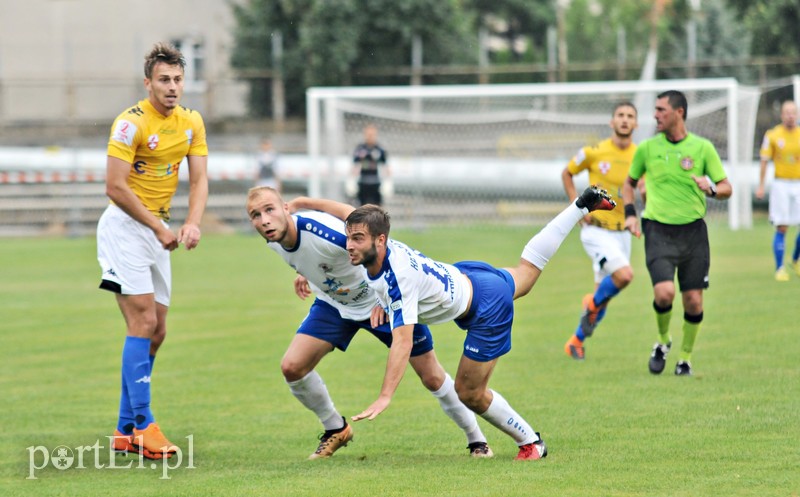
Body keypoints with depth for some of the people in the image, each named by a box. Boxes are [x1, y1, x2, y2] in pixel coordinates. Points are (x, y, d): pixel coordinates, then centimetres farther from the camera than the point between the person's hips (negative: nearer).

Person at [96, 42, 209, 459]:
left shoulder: (192, 123, 6)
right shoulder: (131, 123, -15)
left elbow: (199, 178, 5)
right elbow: (115, 187, -18)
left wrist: (192, 223, -14)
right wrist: (159, 227, -16)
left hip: (158, 229, 8)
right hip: (124, 225, -7)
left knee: (156, 332, 7)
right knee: (143, 323, -15)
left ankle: (125, 431, 14)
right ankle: (143, 427, -13)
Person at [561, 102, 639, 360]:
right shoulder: (594, 153, -8)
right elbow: (566, 174, 7)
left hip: (621, 232, 4)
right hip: (596, 230, -4)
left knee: (604, 296, 10)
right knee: (624, 275, -25)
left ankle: (576, 340, 29)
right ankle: (592, 303, 3)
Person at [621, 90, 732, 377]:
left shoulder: (702, 148, 0)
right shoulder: (647, 148, 3)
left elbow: (726, 188, 4)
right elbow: (629, 183, 19)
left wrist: (711, 188, -18)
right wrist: (630, 214, 4)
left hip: (693, 231, 1)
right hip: (658, 231, -1)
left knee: (693, 300, 0)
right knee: (664, 292, -19)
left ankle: (686, 357, 21)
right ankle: (663, 340, 10)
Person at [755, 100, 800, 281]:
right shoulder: (773, 135, -1)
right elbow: (764, 161, 2)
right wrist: (761, 186, -2)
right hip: (781, 184, -2)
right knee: (781, 228, -6)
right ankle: (780, 268, 1)